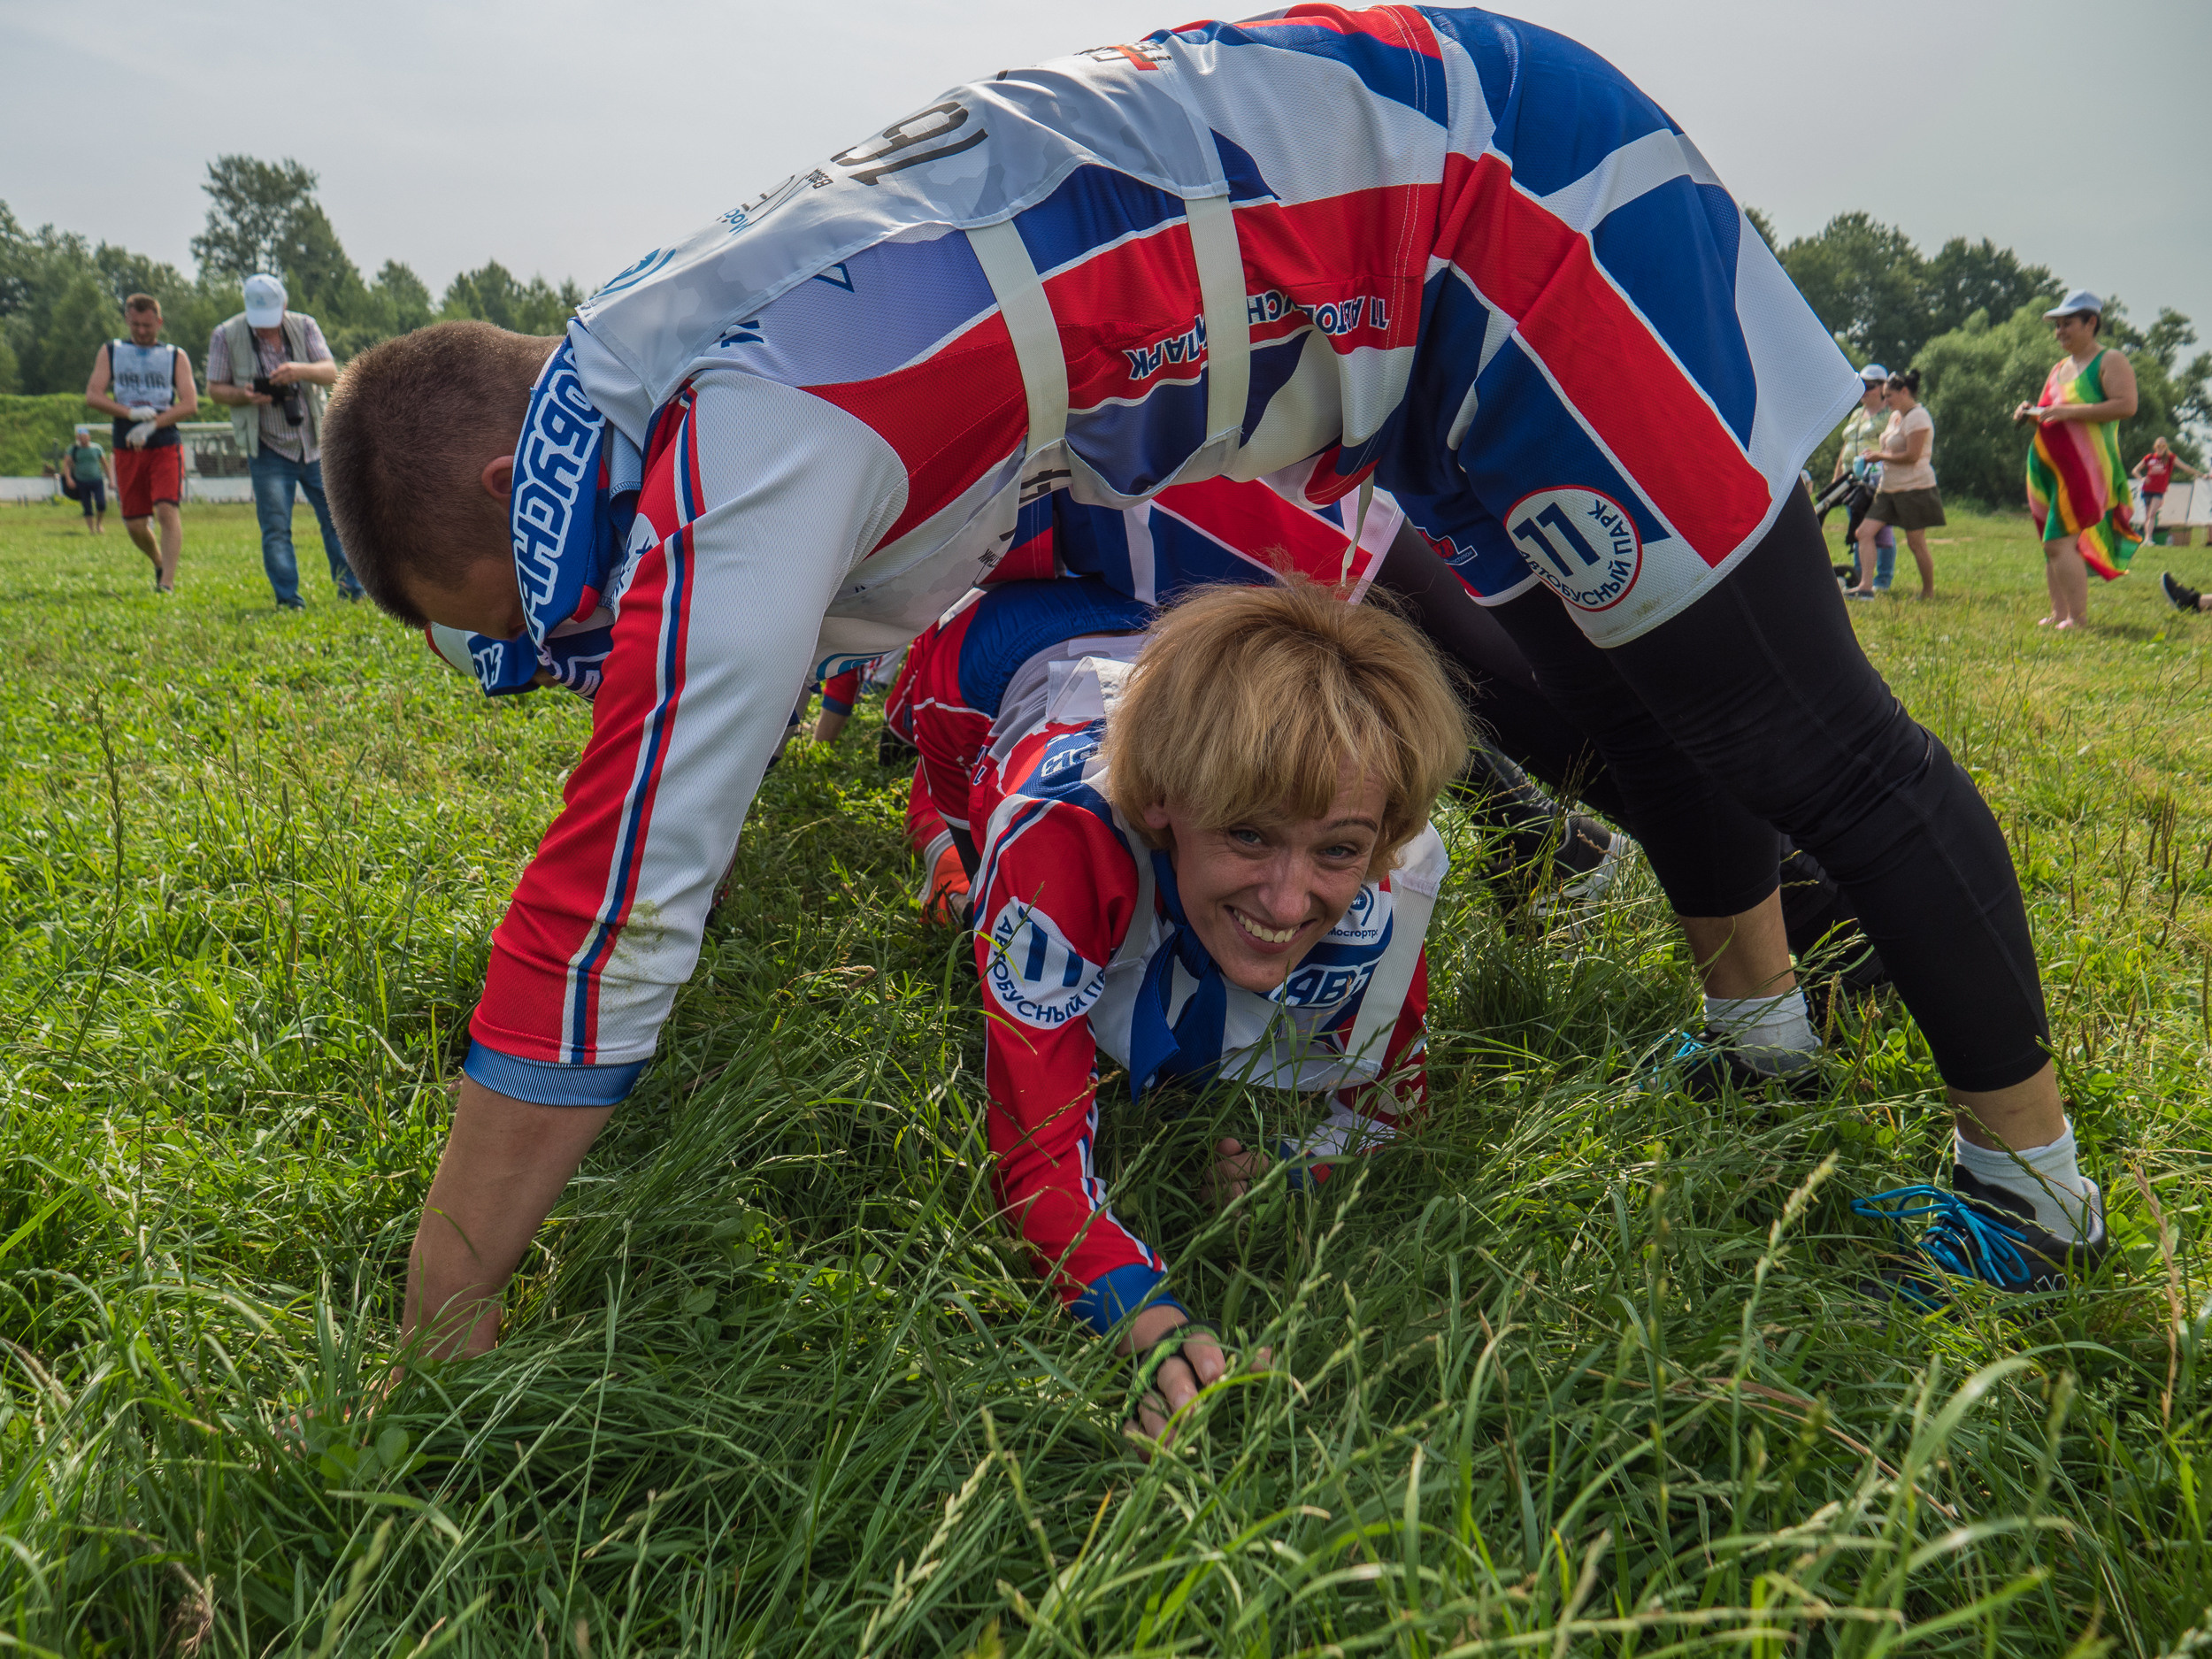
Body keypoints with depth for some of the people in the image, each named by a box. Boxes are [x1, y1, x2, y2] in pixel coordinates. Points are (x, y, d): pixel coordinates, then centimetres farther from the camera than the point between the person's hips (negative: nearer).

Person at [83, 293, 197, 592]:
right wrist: (131, 413, -14)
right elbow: (93, 395, 1)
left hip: (166, 447, -2)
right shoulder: (110, 352, 13)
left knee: (167, 510, -21)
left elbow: (189, 404, -4)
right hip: (127, 449, 2)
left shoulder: (175, 357, 8)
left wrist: (152, 424, -16)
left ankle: (167, 582, -23)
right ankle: (159, 564, 32)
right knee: (134, 524, 4)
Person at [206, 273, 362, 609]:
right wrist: (243, 395, -20)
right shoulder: (226, 336, -2)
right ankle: (288, 599, -1)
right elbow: (215, 388, 2)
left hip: (315, 445, 2)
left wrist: (301, 370, -28)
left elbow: (331, 373, -7)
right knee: (276, 528, -6)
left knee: (336, 519, 4)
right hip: (269, 450, -2)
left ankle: (352, 592, 12)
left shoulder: (305, 326, 2)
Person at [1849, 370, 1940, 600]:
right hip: (1889, 488, 9)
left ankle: (1929, 592, 12)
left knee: (1916, 543, -2)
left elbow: (1912, 455, -21)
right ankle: (1866, 587, -9)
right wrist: (1873, 453, 6)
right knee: (1865, 531, -4)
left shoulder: (1917, 417, -14)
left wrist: (1880, 457, -12)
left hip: (1915, 488, -9)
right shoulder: (1896, 416, 15)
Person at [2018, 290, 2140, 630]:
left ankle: (2078, 618, -13)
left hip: (2084, 466, -8)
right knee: (2052, 542, 6)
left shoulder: (2110, 360, -3)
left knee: (2061, 541, -17)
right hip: (2047, 467, 8)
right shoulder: (2059, 368, 22)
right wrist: (2032, 414, 8)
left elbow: (2126, 405, -16)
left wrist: (2068, 411, -20)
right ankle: (2058, 614, 11)